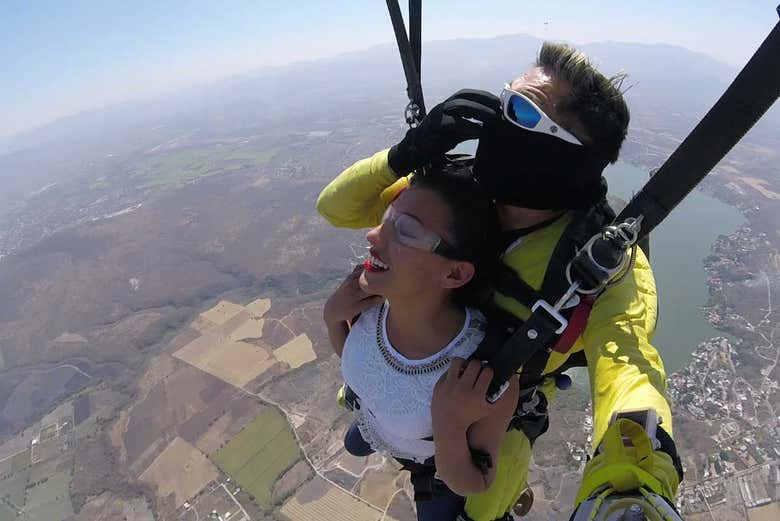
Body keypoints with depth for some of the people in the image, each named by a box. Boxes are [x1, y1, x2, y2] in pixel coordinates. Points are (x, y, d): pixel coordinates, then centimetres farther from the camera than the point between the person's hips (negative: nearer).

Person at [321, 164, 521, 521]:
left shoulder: (488, 377, -46)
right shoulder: (370, 296, -33)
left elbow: (470, 485, -26)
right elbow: (352, 357, -9)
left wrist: (449, 430, -47)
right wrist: (332, 318, -30)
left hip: (443, 463, -3)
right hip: (372, 420, 4)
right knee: (355, 446, 38)